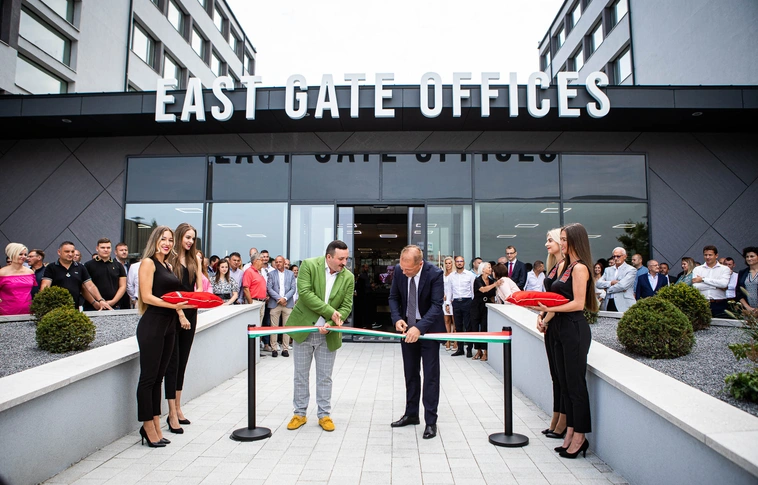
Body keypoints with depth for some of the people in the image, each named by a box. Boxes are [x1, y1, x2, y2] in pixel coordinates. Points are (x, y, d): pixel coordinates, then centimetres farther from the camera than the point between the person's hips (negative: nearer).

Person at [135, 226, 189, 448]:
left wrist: (181, 315, 4)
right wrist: (173, 305, -23)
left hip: (169, 325, 7)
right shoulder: (148, 263, -5)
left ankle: (156, 426, 20)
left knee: (158, 377, 12)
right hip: (152, 324, -7)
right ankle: (149, 427, 11)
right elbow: (147, 296, -13)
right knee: (148, 377, 2)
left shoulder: (168, 266, 16)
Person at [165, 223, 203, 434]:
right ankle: (172, 414, 2)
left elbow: (199, 285, 8)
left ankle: (177, 409, 22)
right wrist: (180, 314, -17)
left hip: (190, 313, 6)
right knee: (173, 363, -3)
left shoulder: (195, 258, 11)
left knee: (182, 361, 12)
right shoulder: (170, 258, -6)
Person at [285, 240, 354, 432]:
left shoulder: (348, 277, -4)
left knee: (325, 377, 10)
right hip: (304, 329, -1)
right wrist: (330, 311, -23)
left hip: (328, 335, 1)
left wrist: (331, 325, -20)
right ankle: (300, 414, 25)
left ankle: (324, 415, 23)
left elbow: (346, 306, -3)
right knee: (301, 375, 11)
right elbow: (305, 293, -21)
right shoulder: (309, 265, -12)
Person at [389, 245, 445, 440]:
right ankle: (411, 414, 27)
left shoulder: (435, 273, -24)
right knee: (410, 373, 14)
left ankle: (431, 421, 9)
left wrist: (419, 328, -36)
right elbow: (393, 297, 0)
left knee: (431, 375, 0)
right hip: (407, 327, 5)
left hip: (429, 328, -4)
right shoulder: (399, 270, -11)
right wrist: (397, 319, -17)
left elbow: (436, 305, -25)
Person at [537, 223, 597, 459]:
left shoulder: (580, 267, -12)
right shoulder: (566, 266, 16)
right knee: (565, 383, 14)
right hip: (561, 329, 9)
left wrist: (550, 308, -23)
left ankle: (579, 437, 14)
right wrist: (545, 318, 7)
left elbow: (578, 303, -18)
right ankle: (570, 433, 24)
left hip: (575, 329, -9)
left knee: (576, 384, 1)